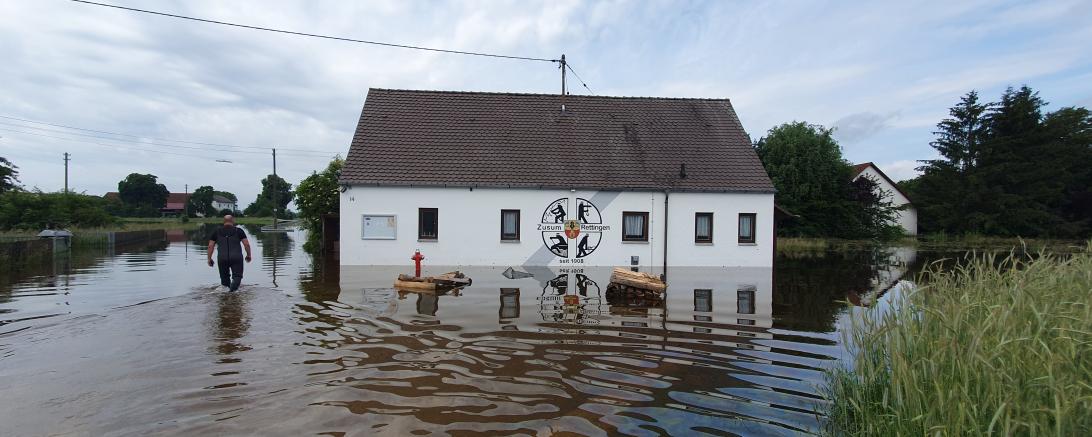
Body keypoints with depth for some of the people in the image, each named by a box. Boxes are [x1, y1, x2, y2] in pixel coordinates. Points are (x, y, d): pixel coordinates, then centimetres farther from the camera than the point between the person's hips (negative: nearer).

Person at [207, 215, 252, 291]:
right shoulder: (238, 231, 5)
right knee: (237, 275, 3)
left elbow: (210, 246, 7)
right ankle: (233, 286, -24)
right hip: (236, 258, -2)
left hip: (222, 258, 2)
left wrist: (209, 258, 13)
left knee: (224, 276, 18)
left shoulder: (216, 231, 11)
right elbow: (246, 244, 0)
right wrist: (248, 255, 12)